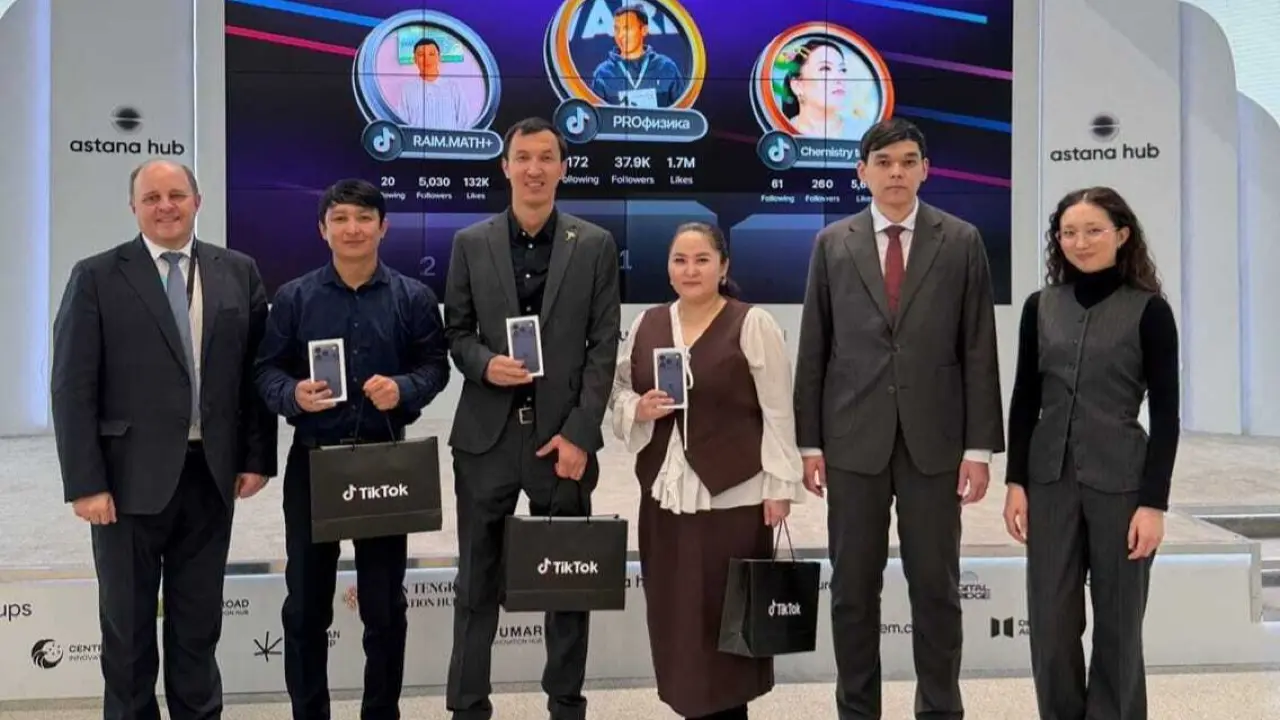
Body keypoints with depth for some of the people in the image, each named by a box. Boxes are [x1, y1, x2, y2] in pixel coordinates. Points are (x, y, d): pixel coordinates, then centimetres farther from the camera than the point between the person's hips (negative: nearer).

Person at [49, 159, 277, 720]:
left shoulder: (238, 271, 6)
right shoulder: (96, 277, -3)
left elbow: (257, 371, 7)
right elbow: (73, 388, -7)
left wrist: (258, 456, 1)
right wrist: (85, 483, -12)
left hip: (212, 474, 2)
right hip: (130, 477, -2)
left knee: (199, 622, 14)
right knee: (127, 623, 11)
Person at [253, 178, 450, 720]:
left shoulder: (413, 298, 1)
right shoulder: (293, 297, 2)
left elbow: (435, 367, 2)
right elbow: (266, 370, 2)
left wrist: (403, 389, -18)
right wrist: (293, 394, -19)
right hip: (312, 459, 0)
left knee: (385, 604, 10)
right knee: (305, 603, 8)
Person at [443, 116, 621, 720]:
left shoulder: (596, 245, 3)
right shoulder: (470, 244, 6)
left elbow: (604, 346, -1)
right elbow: (456, 332, 9)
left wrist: (579, 433, -9)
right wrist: (483, 364, -14)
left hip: (564, 432, 0)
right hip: (486, 434, 1)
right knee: (478, 580, 8)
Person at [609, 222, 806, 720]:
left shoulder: (753, 325, -6)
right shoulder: (646, 325, 8)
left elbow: (778, 412, -6)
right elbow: (618, 391, 15)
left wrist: (779, 486, -9)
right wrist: (638, 409, -8)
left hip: (734, 496, -5)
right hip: (664, 492, 5)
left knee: (726, 613, 2)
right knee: (674, 610, 9)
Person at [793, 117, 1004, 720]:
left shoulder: (961, 242, 3)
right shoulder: (833, 244, 6)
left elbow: (979, 351, 1)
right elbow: (813, 350, 5)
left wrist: (979, 447, -4)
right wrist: (810, 442, 1)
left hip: (933, 439, -1)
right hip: (853, 439, 1)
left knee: (935, 586, 6)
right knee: (853, 587, 8)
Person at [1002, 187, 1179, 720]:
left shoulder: (1149, 310, -5)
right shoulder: (1041, 306, 5)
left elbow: (1165, 413, -6)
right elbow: (1024, 400, 7)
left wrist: (1154, 502, -11)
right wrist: (1015, 481, 1)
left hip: (1120, 481, -3)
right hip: (1050, 480, 3)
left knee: (1117, 621, 8)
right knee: (1050, 621, 7)